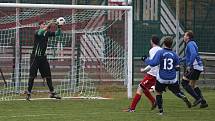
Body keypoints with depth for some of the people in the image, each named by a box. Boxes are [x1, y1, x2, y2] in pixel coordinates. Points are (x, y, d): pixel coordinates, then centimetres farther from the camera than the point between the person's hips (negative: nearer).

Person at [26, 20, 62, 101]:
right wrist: (49, 25, -42)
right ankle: (28, 93, 0)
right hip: (35, 57, -6)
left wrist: (59, 27, -16)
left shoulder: (47, 33, 7)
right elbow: (41, 32, -33)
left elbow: (57, 33, 3)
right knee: (32, 76, -4)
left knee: (48, 75, 6)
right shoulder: (37, 33, -10)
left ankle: (52, 93, 10)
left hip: (43, 57, 6)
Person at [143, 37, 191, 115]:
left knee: (158, 93, 19)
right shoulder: (174, 54, 1)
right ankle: (184, 98, -13)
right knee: (177, 92, 19)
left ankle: (160, 111, 14)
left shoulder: (160, 53, -9)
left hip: (162, 79, -2)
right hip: (172, 79, 2)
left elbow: (154, 63, -20)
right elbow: (177, 67, 8)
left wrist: (146, 60, -4)